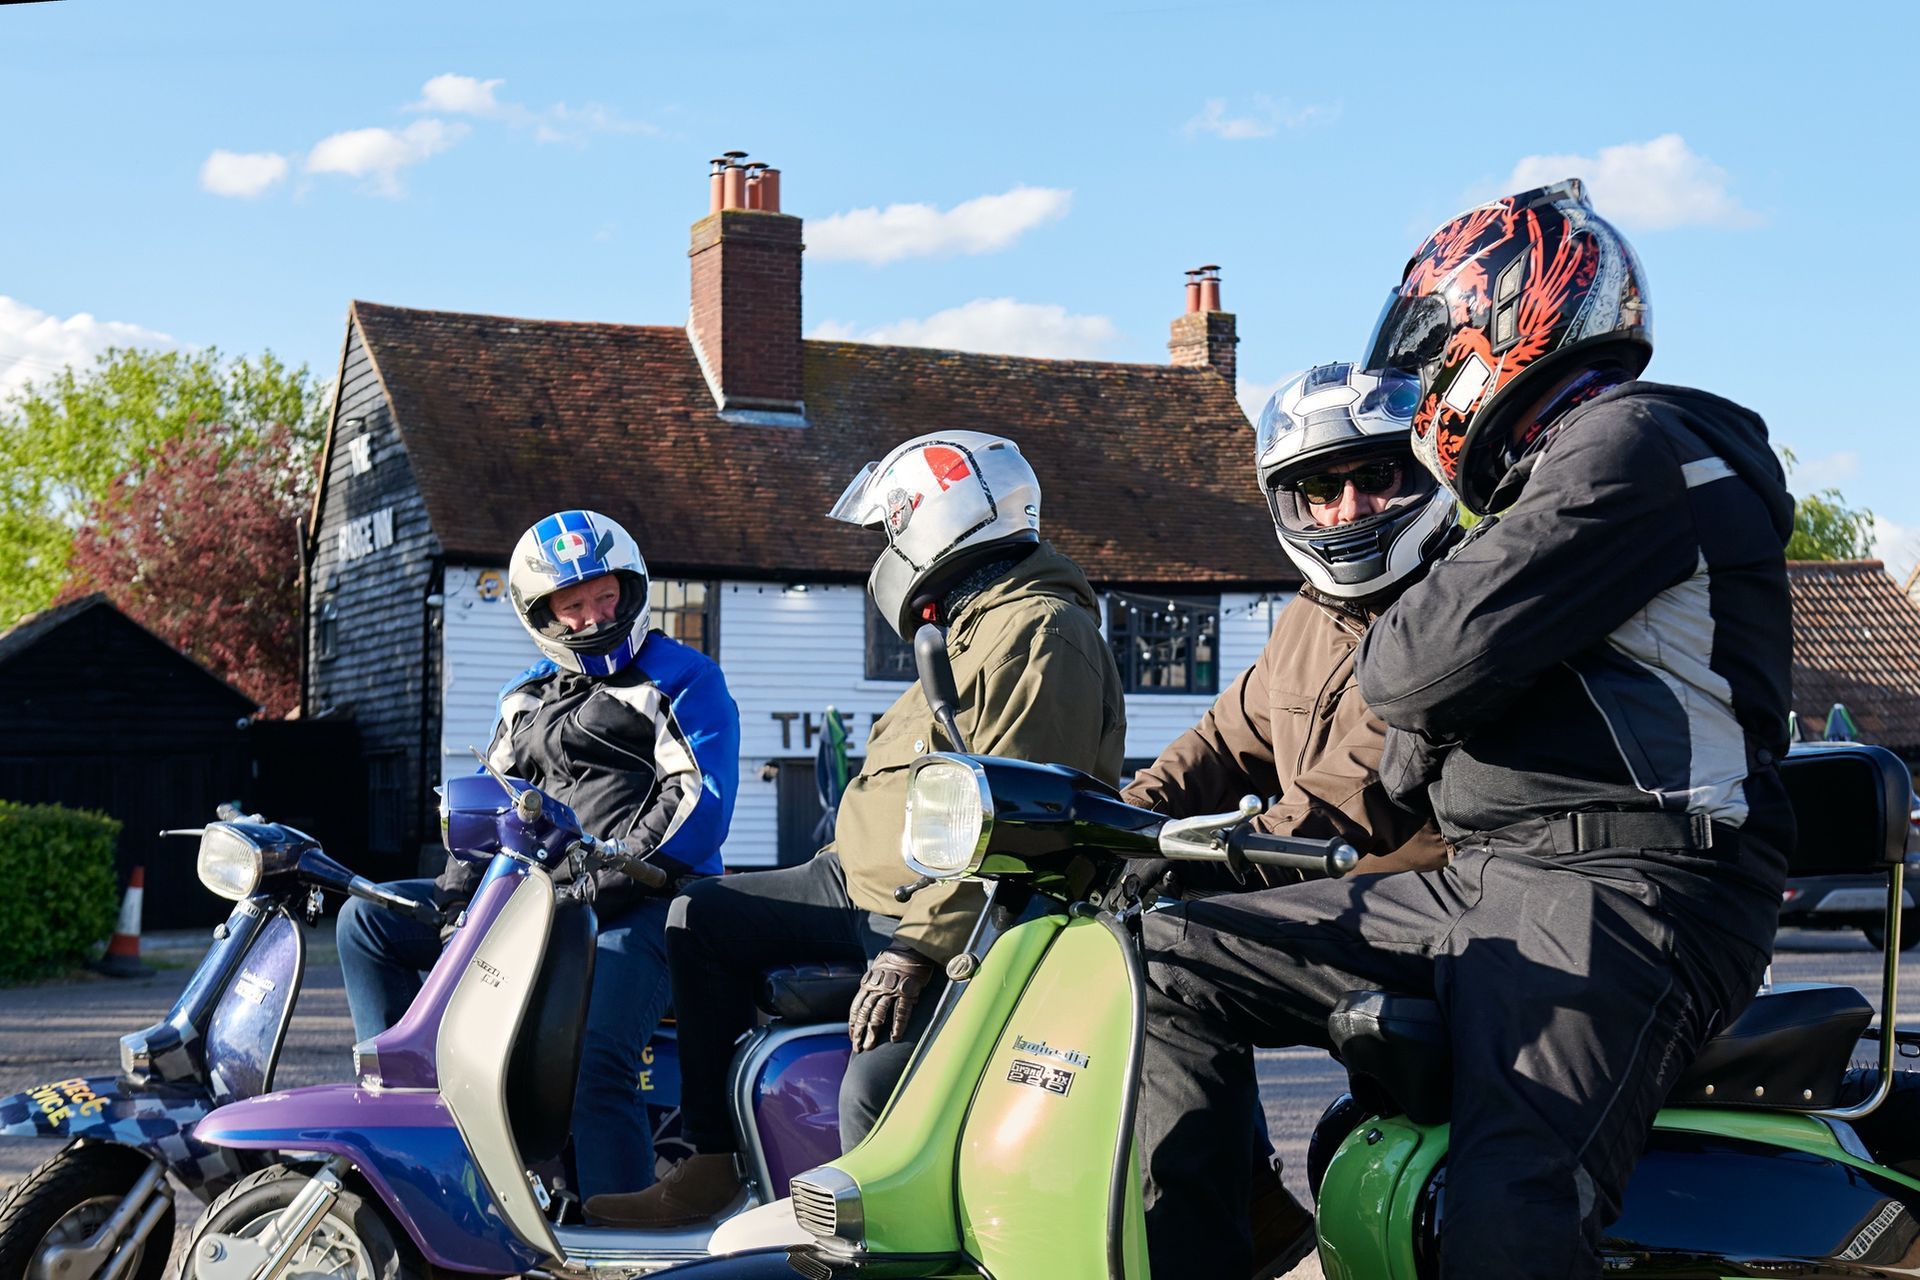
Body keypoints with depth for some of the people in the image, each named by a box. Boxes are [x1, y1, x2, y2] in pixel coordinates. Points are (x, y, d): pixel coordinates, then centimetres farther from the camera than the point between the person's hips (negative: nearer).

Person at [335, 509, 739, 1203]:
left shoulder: (684, 679, 1)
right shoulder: (526, 698, 22)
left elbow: (698, 805, -10)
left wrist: (599, 881, -19)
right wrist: (456, 893, 3)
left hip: (640, 903, -7)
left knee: (594, 1065, -30)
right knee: (367, 920, 1)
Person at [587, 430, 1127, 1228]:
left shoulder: (1041, 633, -15)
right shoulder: (971, 630, 20)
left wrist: (917, 951, -27)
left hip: (960, 923, -11)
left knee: (875, 1090, -33)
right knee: (699, 920, 13)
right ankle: (710, 1169, 12)